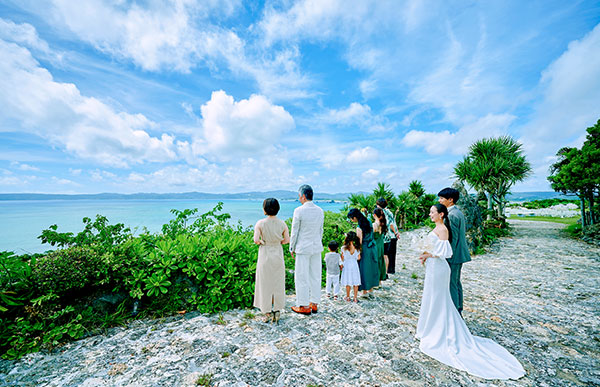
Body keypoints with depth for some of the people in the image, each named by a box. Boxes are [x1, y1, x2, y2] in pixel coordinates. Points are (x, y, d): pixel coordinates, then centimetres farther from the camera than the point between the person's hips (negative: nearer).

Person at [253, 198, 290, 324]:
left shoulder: (260, 223, -12)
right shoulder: (282, 223, -5)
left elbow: (256, 240, -18)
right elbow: (287, 240, -2)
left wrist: (261, 242, 2)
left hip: (265, 255, -2)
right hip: (278, 254, 2)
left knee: (265, 284, 11)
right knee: (277, 284, 14)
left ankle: (268, 313, 20)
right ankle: (276, 312, 22)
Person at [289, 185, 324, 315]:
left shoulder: (299, 211, -15)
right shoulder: (319, 210, 2)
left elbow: (294, 232, -10)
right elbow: (320, 230, 9)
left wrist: (292, 248, 1)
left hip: (303, 248, -6)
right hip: (317, 248, 6)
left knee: (302, 277, 7)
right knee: (315, 276, 14)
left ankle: (304, 306, 17)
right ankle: (314, 304, 26)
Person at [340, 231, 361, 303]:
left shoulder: (344, 248, -15)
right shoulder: (357, 248, -8)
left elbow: (342, 259, -6)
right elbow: (359, 258, 1)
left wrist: (341, 265, 10)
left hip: (347, 266, -1)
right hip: (355, 265, 2)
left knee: (348, 283, 10)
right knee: (355, 282, 11)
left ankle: (348, 297, 23)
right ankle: (355, 298, 18)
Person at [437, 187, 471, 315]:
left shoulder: (451, 215, -20)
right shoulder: (459, 212, 12)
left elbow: (453, 238, -22)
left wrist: (448, 256, -18)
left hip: (454, 256, -10)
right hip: (460, 254, 11)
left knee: (451, 285, 0)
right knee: (456, 283, 19)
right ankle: (458, 312, 32)